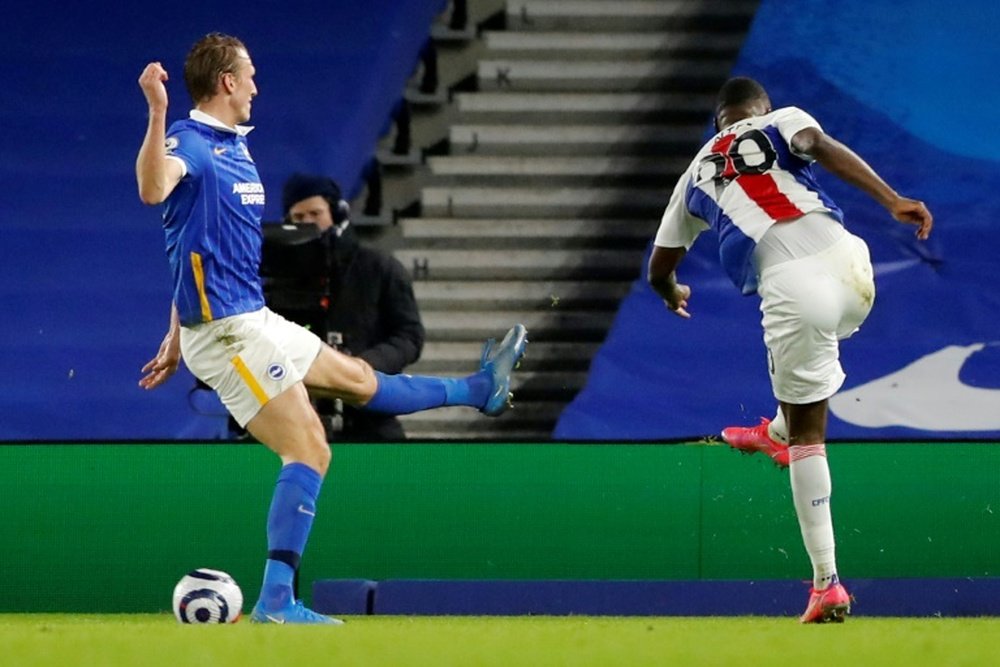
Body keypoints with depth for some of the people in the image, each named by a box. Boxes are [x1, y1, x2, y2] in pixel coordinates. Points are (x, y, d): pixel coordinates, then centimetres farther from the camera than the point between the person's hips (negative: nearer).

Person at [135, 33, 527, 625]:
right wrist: (158, 113, -51)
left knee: (360, 379, 30)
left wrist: (178, 337, 25)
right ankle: (277, 599, -17)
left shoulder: (236, 148, 16)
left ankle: (481, 389, 47)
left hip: (256, 321, 9)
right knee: (310, 450, -14)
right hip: (228, 331, -9)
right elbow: (154, 189, -38)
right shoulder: (188, 141, -14)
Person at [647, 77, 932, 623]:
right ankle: (778, 433, 57)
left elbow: (659, 271, 33)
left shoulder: (695, 178, 26)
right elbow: (824, 148, -6)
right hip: (849, 267, 0)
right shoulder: (782, 123, 19)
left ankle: (827, 584, 3)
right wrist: (892, 200, -16)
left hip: (789, 288, 0)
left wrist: (672, 293, 58)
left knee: (807, 434, 8)